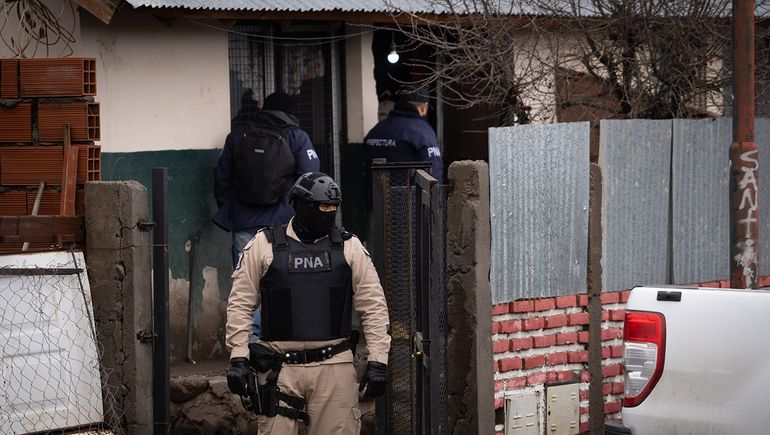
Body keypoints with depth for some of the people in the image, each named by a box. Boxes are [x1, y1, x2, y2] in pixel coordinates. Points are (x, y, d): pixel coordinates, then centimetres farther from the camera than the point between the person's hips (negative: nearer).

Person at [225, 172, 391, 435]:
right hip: (280, 368, -1)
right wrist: (238, 357, -2)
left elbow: (373, 307, 8)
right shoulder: (264, 246, 4)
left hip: (334, 366, 1)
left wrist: (378, 361, 1)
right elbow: (240, 304, 6)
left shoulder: (349, 247, 8)